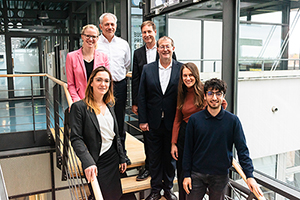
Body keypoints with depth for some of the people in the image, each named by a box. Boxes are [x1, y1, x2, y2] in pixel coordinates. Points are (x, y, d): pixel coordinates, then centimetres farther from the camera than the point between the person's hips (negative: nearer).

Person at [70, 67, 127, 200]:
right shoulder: (79, 107, -11)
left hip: (113, 159, 6)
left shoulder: (109, 105, 9)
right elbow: (76, 139, -16)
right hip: (96, 163, -6)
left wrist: (122, 158, 14)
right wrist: (88, 163, -27)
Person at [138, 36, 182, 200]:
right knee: (155, 156, 12)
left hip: (173, 123, -1)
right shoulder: (147, 69, 2)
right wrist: (142, 120, -3)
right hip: (153, 123, 1)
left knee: (170, 156, 13)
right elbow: (142, 96, 2)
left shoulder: (182, 69, -2)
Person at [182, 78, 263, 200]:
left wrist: (249, 176, -10)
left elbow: (242, 150, -3)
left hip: (220, 176, 0)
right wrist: (186, 175, -1)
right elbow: (188, 149, 0)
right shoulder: (194, 119, -4)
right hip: (197, 175, 0)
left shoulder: (232, 120, -5)